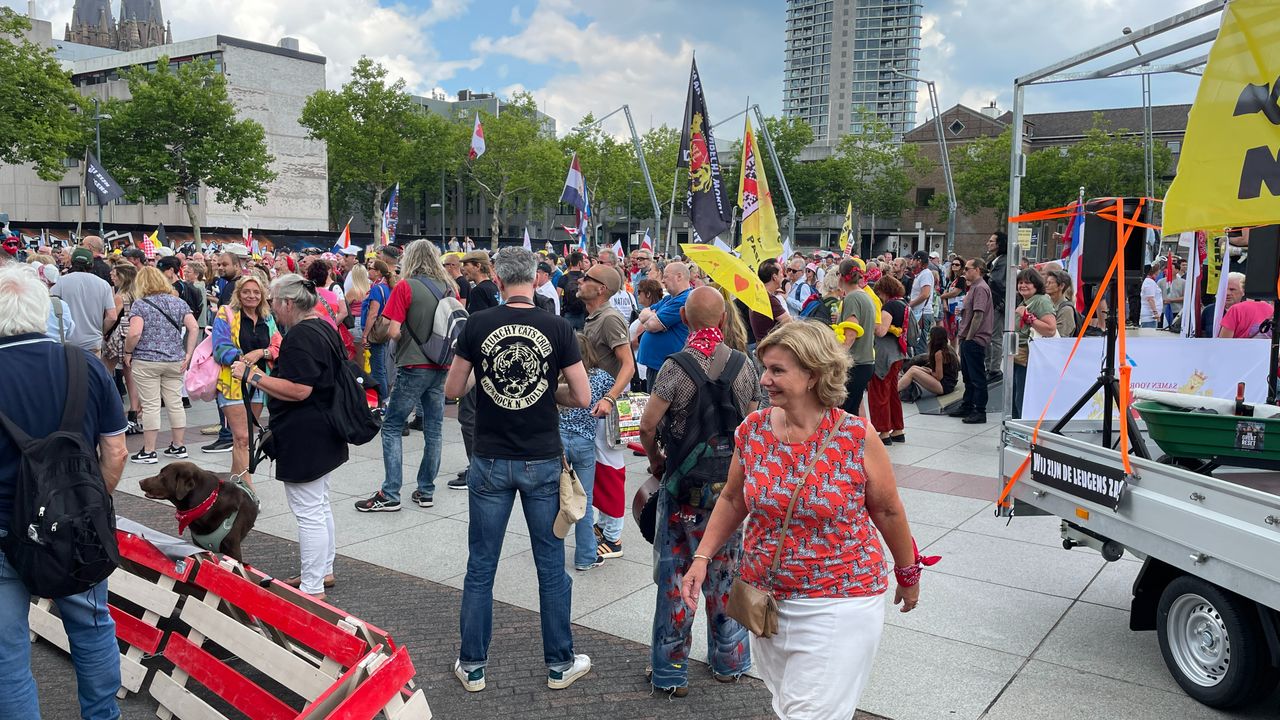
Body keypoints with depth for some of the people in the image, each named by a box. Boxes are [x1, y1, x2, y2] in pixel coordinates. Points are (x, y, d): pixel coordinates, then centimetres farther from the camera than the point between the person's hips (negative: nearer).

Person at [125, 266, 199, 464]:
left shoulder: (140, 304, -6)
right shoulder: (178, 302, 7)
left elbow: (135, 333, -17)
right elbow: (194, 328, -1)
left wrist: (128, 353, -1)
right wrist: (188, 354, 2)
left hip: (146, 361, -4)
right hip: (175, 361, 4)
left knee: (150, 406, 0)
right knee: (175, 403, 10)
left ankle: (148, 451, 6)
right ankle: (178, 446, 17)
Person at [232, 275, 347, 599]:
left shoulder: (300, 336, -19)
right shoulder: (324, 328, 13)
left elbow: (299, 389, -26)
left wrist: (252, 375, -20)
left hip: (304, 437, -11)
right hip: (325, 435, 11)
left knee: (308, 512, -3)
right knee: (320, 505, 20)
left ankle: (312, 588, 4)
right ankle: (324, 570, 33)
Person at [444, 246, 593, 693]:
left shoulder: (477, 325, -6)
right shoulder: (558, 329, -7)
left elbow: (452, 390, 3)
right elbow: (582, 397, -5)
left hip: (490, 463, 0)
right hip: (543, 462, 0)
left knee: (481, 567, 12)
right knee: (551, 567, 11)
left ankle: (472, 667, 23)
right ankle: (560, 665, 24)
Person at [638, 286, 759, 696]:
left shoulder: (676, 366, -16)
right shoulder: (744, 366, -4)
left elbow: (648, 426, -17)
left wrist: (655, 460, 1)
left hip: (684, 483, -3)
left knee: (676, 575, 7)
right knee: (726, 572, 16)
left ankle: (670, 671, 17)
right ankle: (729, 661, 30)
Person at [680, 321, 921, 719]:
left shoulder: (857, 437, -15)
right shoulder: (752, 430, -5)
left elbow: (887, 511, -2)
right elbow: (732, 500, 8)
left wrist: (908, 574, 9)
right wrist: (702, 558, 1)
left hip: (838, 603, -4)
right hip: (766, 599, 4)